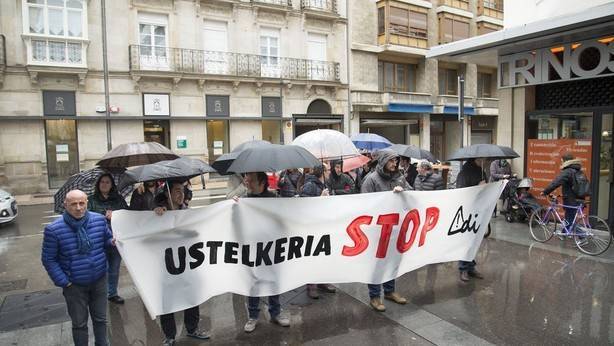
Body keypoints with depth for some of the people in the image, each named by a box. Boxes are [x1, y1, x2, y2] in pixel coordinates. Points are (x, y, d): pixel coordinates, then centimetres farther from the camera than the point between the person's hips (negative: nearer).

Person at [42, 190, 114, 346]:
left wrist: (112, 242, -17)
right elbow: (48, 260, -8)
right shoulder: (53, 229, -16)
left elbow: (107, 239, 7)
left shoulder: (99, 220, -9)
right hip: (74, 285, -2)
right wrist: (64, 282, -12)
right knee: (79, 323, 15)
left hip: (99, 280, 3)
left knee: (100, 319, 20)